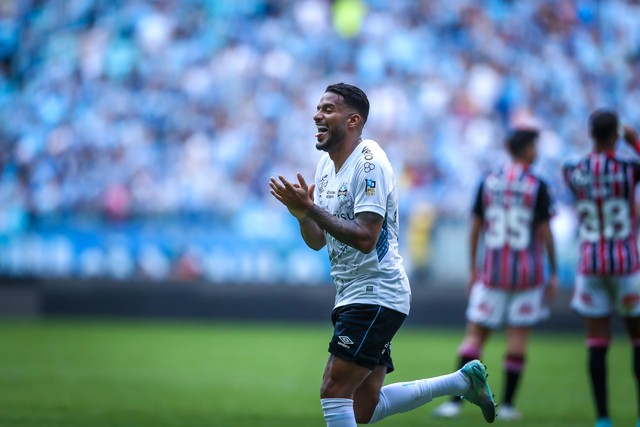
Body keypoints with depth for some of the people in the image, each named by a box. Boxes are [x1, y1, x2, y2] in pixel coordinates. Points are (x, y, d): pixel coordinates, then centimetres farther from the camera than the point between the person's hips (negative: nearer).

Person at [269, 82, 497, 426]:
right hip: (351, 296, 9)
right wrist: (301, 214, -9)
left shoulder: (369, 162, -15)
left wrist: (311, 208, -26)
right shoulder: (327, 163, 12)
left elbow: (365, 238, -25)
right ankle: (463, 380, 23)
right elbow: (317, 241, 11)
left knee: (334, 392, -14)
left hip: (376, 294, -9)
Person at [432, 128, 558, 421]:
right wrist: (553, 273, 2)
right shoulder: (537, 186, -6)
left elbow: (475, 228, 4)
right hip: (527, 271, -2)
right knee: (518, 336, 5)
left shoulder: (488, 182, 3)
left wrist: (473, 269, 12)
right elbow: (545, 232, -5)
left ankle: (456, 400, -6)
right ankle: (507, 404, 5)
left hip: (492, 271, 2)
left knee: (475, 334, 4)